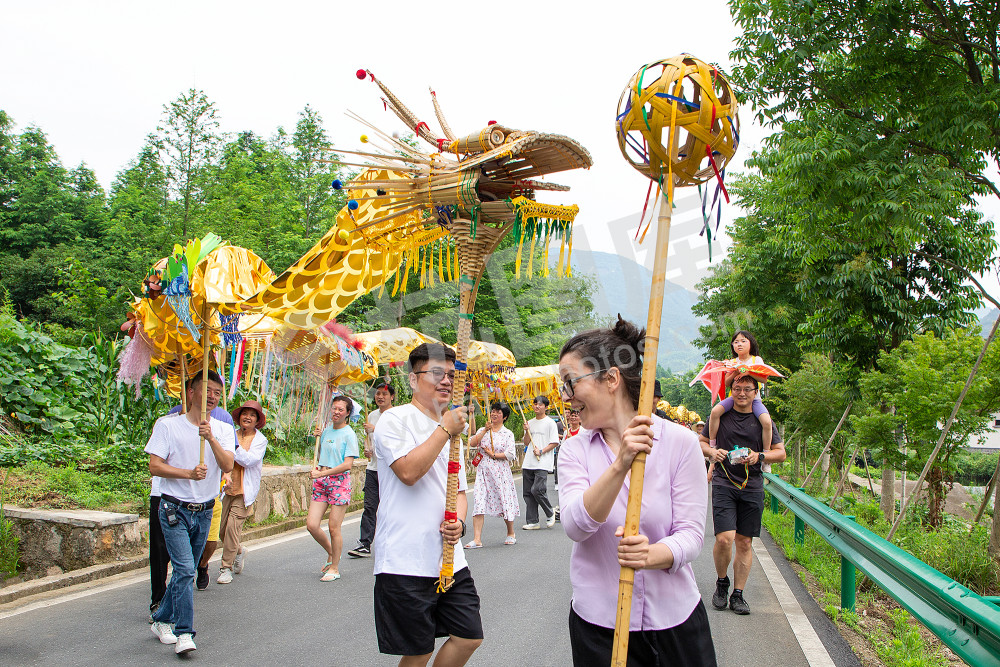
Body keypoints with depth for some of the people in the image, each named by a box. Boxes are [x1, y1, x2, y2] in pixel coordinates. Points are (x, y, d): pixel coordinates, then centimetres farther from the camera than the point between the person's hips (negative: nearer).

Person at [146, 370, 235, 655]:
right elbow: (154, 466, -10)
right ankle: (184, 634, -10)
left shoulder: (223, 430, 5)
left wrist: (211, 438, -23)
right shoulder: (168, 425, -4)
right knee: (185, 570, -15)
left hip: (205, 511, 4)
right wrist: (188, 473, -23)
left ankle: (161, 621, 32)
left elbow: (228, 465, -10)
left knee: (185, 571, 14)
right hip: (175, 510, -4)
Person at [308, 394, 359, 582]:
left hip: (339, 481, -6)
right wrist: (319, 438, 10)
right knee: (311, 525, -1)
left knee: (334, 527, -4)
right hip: (321, 481, 6)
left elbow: (347, 464, -15)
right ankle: (331, 553, 26)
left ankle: (334, 568, 12)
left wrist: (322, 473, -17)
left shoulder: (349, 434, -6)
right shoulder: (327, 431, 13)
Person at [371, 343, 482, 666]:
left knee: (470, 637, 9)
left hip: (450, 561, 7)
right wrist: (444, 429, -14)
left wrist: (458, 522, 0)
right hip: (405, 563, -7)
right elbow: (408, 471, -23)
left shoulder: (451, 431, 16)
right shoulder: (395, 420, -7)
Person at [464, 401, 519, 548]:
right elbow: (472, 443, -5)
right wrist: (485, 431, -11)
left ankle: (511, 534, 26)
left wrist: (494, 455, -9)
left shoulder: (508, 434, 3)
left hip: (500, 471, -2)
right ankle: (477, 539, -12)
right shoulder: (482, 430, 13)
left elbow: (511, 454, -7)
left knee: (505, 501, 2)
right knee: (479, 502, -9)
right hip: (483, 470, 2)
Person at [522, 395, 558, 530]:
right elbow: (526, 443, 15)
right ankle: (532, 522, 10)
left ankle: (550, 513, 6)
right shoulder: (530, 423, 17)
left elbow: (554, 443, -5)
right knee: (528, 492, 3)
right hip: (528, 463, 6)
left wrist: (541, 451, -15)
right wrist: (527, 431, -1)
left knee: (537, 489, -18)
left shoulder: (550, 423, 0)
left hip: (543, 463, -6)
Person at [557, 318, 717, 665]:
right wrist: (620, 465, -31)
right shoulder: (575, 449, -3)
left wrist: (652, 554, -29)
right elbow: (576, 526, -18)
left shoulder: (680, 442, -8)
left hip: (675, 617, -1)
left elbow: (691, 533, -8)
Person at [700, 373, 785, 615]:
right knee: (724, 538, -14)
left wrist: (759, 456, -10)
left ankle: (737, 594, 16)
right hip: (724, 483, -1)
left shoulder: (763, 420, 6)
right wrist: (713, 452, -8)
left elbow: (781, 452, 9)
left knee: (744, 543, 4)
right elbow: (702, 442, 14)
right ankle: (722, 583, 13)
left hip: (752, 487, 2)